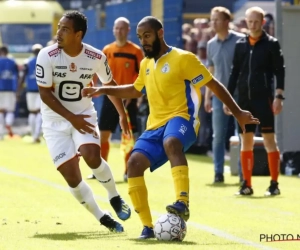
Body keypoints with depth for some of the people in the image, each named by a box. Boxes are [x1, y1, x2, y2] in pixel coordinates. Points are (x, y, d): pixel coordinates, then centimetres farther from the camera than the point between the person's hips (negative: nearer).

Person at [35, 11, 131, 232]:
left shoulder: (96, 57, -12)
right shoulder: (47, 56, -17)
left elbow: (110, 85, 7)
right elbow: (45, 94, -14)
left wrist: (122, 115, 17)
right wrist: (72, 118, -20)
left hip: (84, 114, 0)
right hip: (56, 120, 0)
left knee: (91, 156, -26)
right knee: (71, 176, -9)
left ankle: (115, 198, 0)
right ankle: (102, 218, 9)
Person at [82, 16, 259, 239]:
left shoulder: (183, 58, -4)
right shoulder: (146, 65, 18)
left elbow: (214, 85, -3)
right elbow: (136, 90, 38)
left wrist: (237, 113, -4)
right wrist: (103, 90, 29)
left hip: (181, 119, -7)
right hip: (156, 125, 7)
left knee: (171, 143, -41)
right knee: (134, 163, -15)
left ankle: (183, 204, -53)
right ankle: (148, 226, -8)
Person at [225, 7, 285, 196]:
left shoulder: (271, 44, 0)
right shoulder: (241, 45, 12)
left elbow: (280, 71, -3)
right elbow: (235, 72, 15)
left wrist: (279, 96, -11)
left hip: (264, 98, -4)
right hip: (244, 99, 4)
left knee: (269, 140, -4)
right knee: (246, 142, 5)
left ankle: (274, 184, 0)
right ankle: (247, 184, 10)